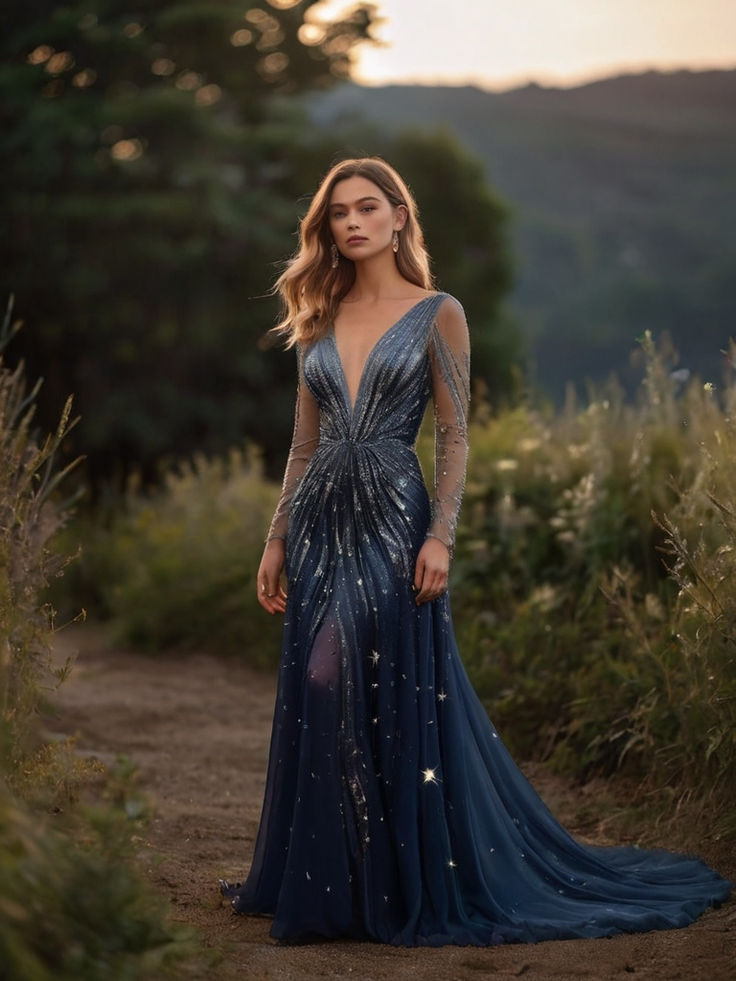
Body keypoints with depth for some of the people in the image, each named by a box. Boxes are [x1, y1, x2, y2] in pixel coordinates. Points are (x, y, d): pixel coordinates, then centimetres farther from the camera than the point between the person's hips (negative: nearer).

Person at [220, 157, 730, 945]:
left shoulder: (437, 315, -1)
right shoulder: (319, 320, 12)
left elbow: (454, 436, -5)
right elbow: (304, 443, 14)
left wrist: (440, 537, -14)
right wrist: (276, 541, 10)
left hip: (391, 523, -5)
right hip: (322, 525, 5)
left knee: (399, 701, -4)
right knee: (317, 701, 6)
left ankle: (414, 882, 8)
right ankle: (325, 883, 19)